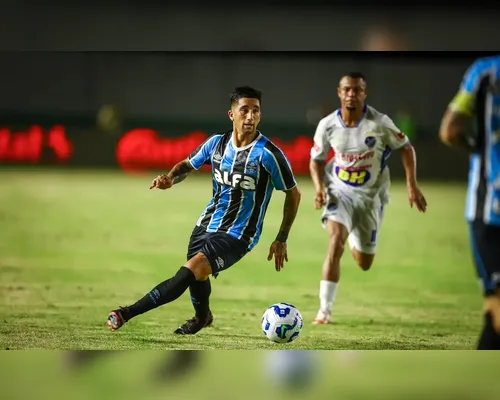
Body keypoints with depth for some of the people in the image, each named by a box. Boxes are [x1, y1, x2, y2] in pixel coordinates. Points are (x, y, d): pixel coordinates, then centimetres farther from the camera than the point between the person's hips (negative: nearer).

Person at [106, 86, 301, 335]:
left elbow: (293, 194, -7)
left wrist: (281, 240, -5)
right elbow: (188, 164, 14)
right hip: (207, 223, 6)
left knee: (191, 271, -23)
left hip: (237, 235, -6)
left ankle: (128, 313, -21)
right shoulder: (217, 143, -3)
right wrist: (170, 179, -11)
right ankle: (202, 318, 54)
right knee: (196, 276, 21)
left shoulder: (268, 153, -18)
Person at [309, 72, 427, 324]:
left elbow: (406, 148, -2)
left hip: (370, 196, 1)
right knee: (336, 237, -28)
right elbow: (316, 160, 4)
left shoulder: (379, 123, -17)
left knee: (364, 264, 8)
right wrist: (319, 187, -14)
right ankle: (324, 309, -24)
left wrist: (412, 185, -8)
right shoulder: (327, 125, -12)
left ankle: (355, 242, 49)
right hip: (339, 191, 0)